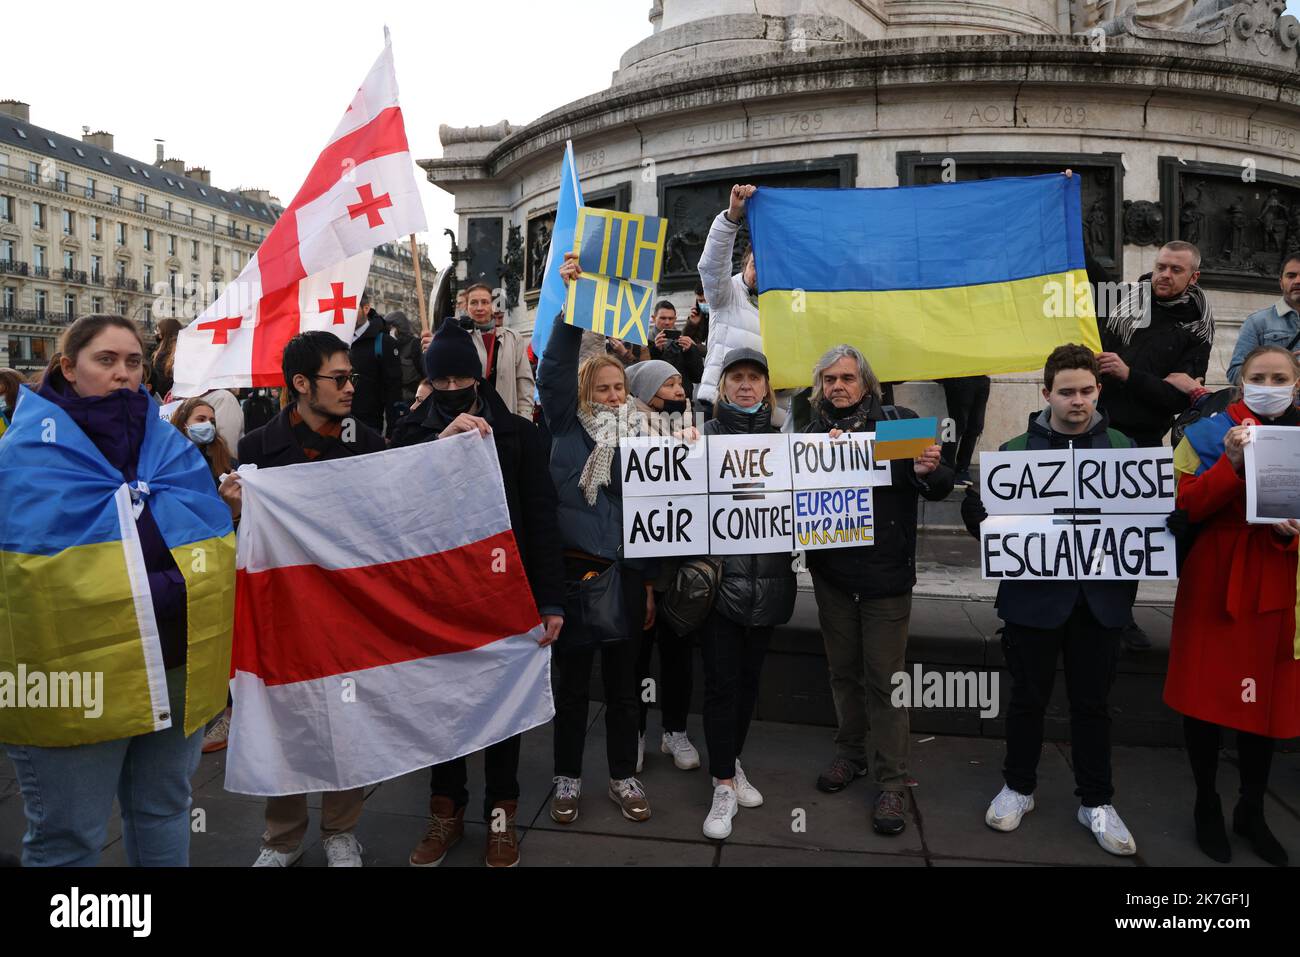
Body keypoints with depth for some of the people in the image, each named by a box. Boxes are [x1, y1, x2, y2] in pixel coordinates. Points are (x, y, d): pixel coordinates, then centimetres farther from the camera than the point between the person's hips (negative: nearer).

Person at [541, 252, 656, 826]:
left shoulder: (637, 441, 6)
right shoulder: (566, 429, 0)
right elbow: (554, 370, -15)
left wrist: (649, 581, 7)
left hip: (623, 573, 2)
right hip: (572, 569, -2)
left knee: (622, 680, 12)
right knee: (571, 680, 9)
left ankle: (624, 776, 28)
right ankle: (568, 778, 26)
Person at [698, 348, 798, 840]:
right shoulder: (705, 435, -1)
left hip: (767, 578, 4)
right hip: (719, 575, -3)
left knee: (749, 675, 15)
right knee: (722, 680, 0)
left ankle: (731, 761, 34)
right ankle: (724, 784, 15)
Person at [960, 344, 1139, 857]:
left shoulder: (1123, 447, 6)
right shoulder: (1017, 450, 1)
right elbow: (976, 506, -4)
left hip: (1101, 597, 1)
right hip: (1035, 594, -1)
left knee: (1092, 701, 12)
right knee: (1028, 697, 11)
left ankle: (1096, 801, 28)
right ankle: (1018, 787, 30)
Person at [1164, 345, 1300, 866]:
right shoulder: (1208, 434, -2)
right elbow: (1183, 508, -11)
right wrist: (1232, 463, -22)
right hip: (1213, 585, -2)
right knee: (1206, 696, 5)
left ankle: (1252, 811, 29)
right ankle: (1206, 805, 25)